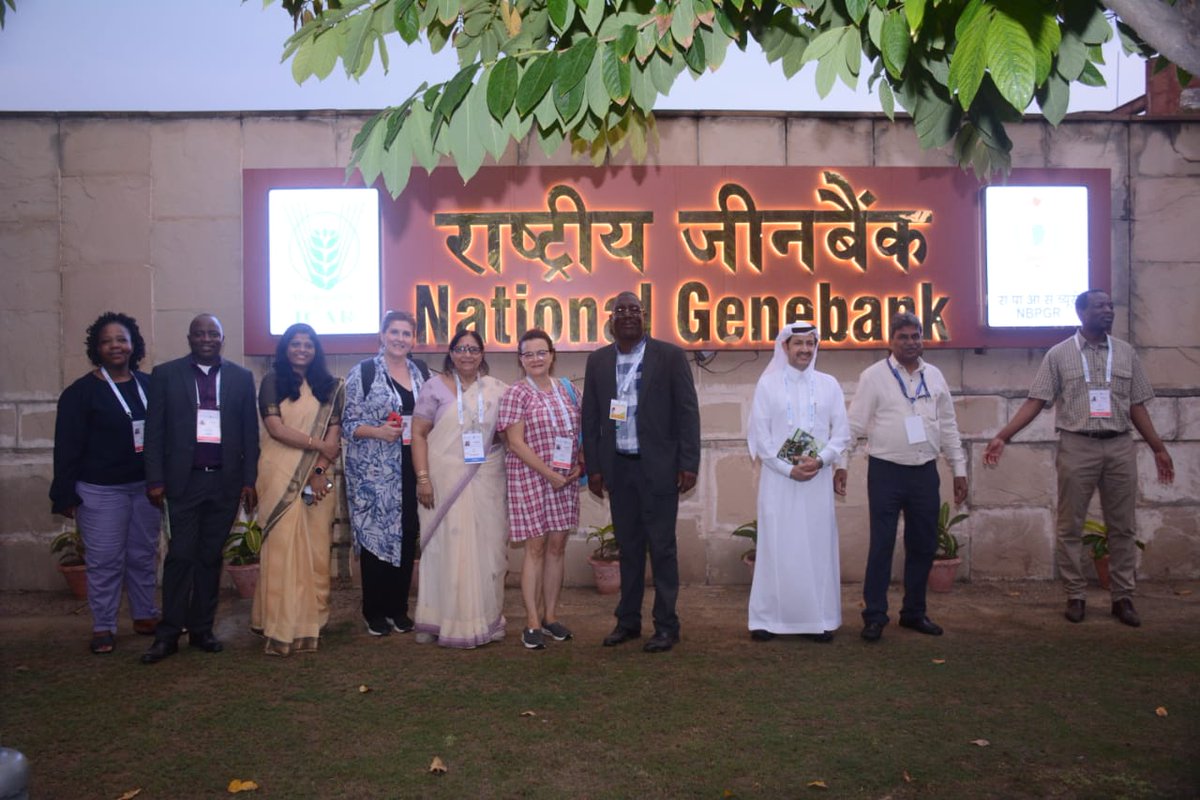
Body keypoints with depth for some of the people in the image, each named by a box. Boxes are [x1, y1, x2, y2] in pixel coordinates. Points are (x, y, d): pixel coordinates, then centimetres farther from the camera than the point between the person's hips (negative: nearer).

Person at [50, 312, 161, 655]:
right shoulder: (82, 391, -5)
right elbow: (67, 446, -5)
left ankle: (146, 616, 26)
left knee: (144, 555, 13)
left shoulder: (148, 385, 5)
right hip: (101, 491, -4)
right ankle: (103, 628, 13)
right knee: (104, 561, 1)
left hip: (145, 486, 4)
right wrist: (65, 495, -8)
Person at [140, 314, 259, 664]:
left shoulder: (241, 377, 7)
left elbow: (250, 432, 6)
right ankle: (168, 634, 8)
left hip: (225, 481, 2)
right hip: (183, 480, -1)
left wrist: (249, 480, 2)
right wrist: (155, 480, -3)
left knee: (211, 557, 8)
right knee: (180, 556, -1)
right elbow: (154, 431, 2)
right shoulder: (165, 374, 4)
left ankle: (201, 629, 18)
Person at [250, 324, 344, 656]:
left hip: (319, 477, 3)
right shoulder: (272, 382, 5)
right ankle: (281, 628, 0)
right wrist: (318, 445, -10)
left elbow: (334, 433, 3)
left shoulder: (329, 386, 11)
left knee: (315, 549, 3)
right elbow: (275, 428, -6)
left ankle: (310, 622, 12)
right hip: (281, 476, -2)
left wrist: (320, 470, -9)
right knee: (282, 548, -5)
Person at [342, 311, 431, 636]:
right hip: (374, 470, -4)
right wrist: (378, 431, -20)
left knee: (407, 536, 7)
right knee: (375, 535, 0)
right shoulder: (363, 372, -3)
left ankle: (399, 607, 20)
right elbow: (349, 423, -5)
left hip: (412, 469, 4)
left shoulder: (421, 370, 10)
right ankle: (374, 611, 15)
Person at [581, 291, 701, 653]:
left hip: (658, 467, -3)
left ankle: (666, 625, 13)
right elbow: (590, 417, 10)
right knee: (628, 546, 12)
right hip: (618, 468, 3)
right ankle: (628, 620, 24)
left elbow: (687, 412, -4)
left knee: (662, 546, 2)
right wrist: (593, 467, 6)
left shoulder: (670, 356, -2)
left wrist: (689, 464, -9)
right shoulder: (597, 361, 8)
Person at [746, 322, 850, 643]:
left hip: (818, 479, 2)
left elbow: (842, 433, 5)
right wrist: (789, 469, -10)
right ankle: (768, 618, 7)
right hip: (778, 478, -2)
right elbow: (759, 435, -1)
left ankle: (817, 619, 11)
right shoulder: (768, 383, 3)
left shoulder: (829, 384, 8)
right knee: (777, 547, 1)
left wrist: (820, 461, -11)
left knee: (817, 546, 3)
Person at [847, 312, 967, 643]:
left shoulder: (934, 376, 10)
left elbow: (949, 426, 13)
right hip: (886, 471, -4)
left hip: (925, 472, 4)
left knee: (923, 545, 11)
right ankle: (875, 615, 11)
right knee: (882, 544, 0)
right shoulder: (874, 376, -3)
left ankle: (914, 612, 26)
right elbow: (854, 424, -5)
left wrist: (959, 470, 12)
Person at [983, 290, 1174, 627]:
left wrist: (1159, 448, 10)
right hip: (1077, 447, -2)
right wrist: (1002, 436, -12)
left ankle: (1123, 598, 17)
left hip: (1120, 447, 3)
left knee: (1122, 527, 7)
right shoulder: (1059, 354, 1)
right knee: (1070, 527, 2)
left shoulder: (1125, 353, 9)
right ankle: (1075, 596, 13)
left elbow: (1137, 406, 13)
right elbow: (1035, 401, -3)